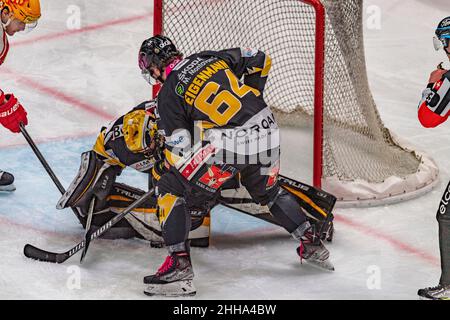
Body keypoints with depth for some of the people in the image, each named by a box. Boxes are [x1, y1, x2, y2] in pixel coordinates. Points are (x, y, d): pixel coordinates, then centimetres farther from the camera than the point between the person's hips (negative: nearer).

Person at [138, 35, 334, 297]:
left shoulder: (168, 94, 1)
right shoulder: (209, 57, 15)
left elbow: (179, 150, -3)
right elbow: (261, 60, 20)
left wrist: (172, 174, 17)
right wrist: (253, 99, 31)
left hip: (227, 145, -7)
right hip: (266, 131, 7)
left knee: (171, 191, 4)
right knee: (268, 191, 33)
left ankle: (180, 265, -6)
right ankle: (312, 244, 36)